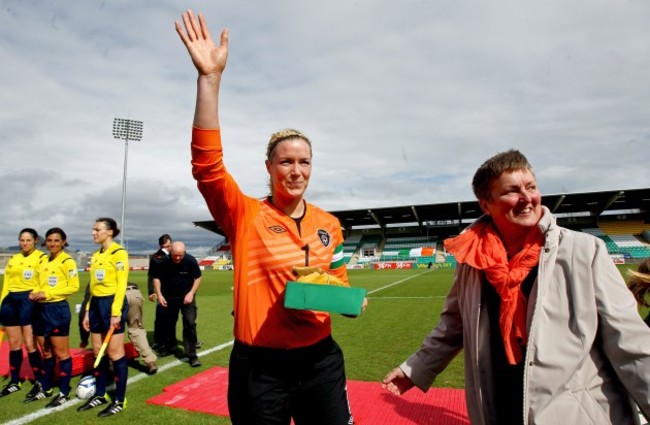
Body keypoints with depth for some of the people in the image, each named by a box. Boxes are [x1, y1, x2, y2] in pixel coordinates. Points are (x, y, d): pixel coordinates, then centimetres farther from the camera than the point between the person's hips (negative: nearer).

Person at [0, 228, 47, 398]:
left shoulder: (42, 258, -3)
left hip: (28, 300, -6)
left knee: (30, 344, -4)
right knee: (14, 343, 13)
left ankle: (40, 382, 8)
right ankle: (14, 382, 25)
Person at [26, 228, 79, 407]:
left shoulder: (67, 261, -10)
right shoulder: (44, 261, 12)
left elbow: (74, 286, -16)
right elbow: (43, 284, 20)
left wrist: (47, 294, -18)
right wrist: (36, 293, -1)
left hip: (57, 309, -7)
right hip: (41, 309, 7)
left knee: (61, 353, 2)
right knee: (46, 352, 17)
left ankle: (64, 393, 13)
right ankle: (46, 388, 30)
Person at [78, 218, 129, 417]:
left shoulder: (119, 253, -12)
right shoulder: (96, 256, 14)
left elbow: (121, 285, -16)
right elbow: (93, 286, 18)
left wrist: (116, 312, -19)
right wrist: (88, 311, 17)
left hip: (112, 303, -8)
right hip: (96, 304, 8)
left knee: (115, 353, -1)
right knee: (97, 352, 14)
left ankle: (120, 400, 11)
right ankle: (100, 395, 29)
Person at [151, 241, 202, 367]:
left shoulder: (191, 261, -20)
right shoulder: (163, 262, -18)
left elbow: (198, 277, -6)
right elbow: (156, 278, -2)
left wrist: (191, 293, -14)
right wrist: (159, 295, -10)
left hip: (187, 297, -2)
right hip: (169, 297, 2)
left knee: (190, 324, -11)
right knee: (168, 323, 16)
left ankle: (191, 355, -5)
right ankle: (169, 347, 40)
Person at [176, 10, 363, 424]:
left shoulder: (329, 225, 1)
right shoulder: (246, 216, -10)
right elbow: (207, 165, -25)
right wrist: (210, 78, -31)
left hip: (320, 359, 3)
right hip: (260, 365, -2)